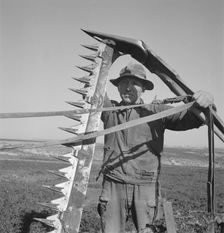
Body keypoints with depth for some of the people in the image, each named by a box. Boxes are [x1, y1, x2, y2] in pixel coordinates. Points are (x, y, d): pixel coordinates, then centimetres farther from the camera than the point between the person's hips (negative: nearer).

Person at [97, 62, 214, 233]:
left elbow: (188, 118, -6)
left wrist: (203, 103, -26)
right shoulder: (110, 110, 7)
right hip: (114, 185, 1)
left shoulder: (156, 112, 3)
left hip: (145, 186, -1)